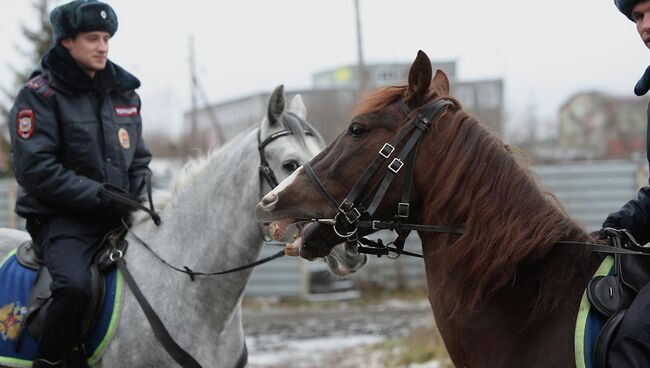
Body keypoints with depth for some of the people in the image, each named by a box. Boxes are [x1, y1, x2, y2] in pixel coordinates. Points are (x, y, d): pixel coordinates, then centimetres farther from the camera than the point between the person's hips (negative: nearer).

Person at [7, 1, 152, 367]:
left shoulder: (124, 94, 13)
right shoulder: (40, 95, -6)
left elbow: (140, 160, 22)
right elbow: (36, 170, -15)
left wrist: (141, 200, 0)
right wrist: (103, 197, -19)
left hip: (121, 217, 7)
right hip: (62, 218, -7)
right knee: (75, 286, -33)